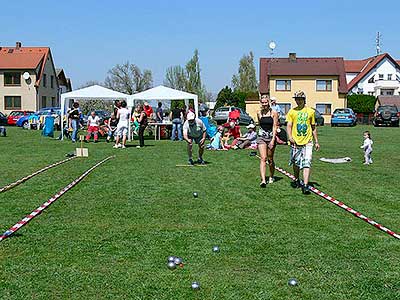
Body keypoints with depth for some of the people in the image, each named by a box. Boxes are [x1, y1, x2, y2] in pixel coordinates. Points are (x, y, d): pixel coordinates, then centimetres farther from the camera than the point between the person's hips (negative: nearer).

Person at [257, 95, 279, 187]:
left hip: (271, 137, -1)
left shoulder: (274, 113, -4)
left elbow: (275, 127, -8)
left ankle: (271, 177, 32)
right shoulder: (259, 113, 4)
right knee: (263, 158, -11)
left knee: (270, 159, 9)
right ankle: (263, 180, -19)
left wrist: (273, 140, -15)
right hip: (261, 137, 1)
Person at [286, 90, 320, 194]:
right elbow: (289, 125, 3)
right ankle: (296, 180, 34)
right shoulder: (292, 111, 7)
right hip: (295, 142, 1)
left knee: (307, 164, -11)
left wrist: (316, 141, 14)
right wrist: (290, 137, -15)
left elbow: (313, 128, 15)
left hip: (307, 141, -1)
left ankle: (305, 186, -15)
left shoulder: (311, 111, 9)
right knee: (296, 163, 12)